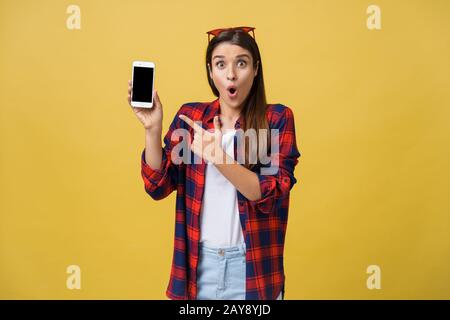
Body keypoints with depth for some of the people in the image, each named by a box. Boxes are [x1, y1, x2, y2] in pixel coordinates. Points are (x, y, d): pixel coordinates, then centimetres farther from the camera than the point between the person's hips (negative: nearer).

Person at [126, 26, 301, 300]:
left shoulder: (277, 118, -7)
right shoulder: (189, 116, 1)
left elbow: (271, 195, -16)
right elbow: (158, 187, -4)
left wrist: (217, 157, -28)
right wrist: (153, 129, -17)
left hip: (251, 265, -2)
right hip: (198, 262, 3)